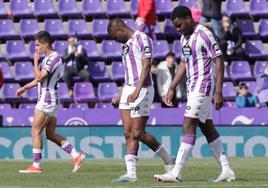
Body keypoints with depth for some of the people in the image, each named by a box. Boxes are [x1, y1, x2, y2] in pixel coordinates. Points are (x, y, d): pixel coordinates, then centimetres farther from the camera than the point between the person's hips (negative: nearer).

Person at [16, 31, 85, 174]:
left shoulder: (54, 59, -15)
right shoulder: (48, 58, 17)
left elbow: (39, 76, -21)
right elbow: (39, 78, 28)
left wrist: (35, 61, -10)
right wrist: (24, 88, 31)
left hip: (47, 99, -10)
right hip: (50, 100, 10)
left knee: (35, 132, -5)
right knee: (50, 134, 10)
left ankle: (36, 165, -3)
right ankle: (76, 155, 6)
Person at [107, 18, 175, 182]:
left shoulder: (141, 39, -9)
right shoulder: (127, 44, 19)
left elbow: (146, 66, -18)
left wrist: (137, 90, -28)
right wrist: (121, 97, 24)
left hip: (142, 90, -9)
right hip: (128, 90, 9)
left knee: (138, 133, -7)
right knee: (129, 133, 1)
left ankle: (168, 159, 10)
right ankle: (131, 173, 2)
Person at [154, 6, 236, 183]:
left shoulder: (204, 35, -13)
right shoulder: (185, 38, 13)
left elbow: (219, 63, -15)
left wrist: (218, 92, -19)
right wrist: (172, 88, 18)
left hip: (203, 87, -9)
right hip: (193, 88, 9)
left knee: (189, 126, -12)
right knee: (208, 128, 9)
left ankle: (176, 173, -13)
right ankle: (227, 171, 13)